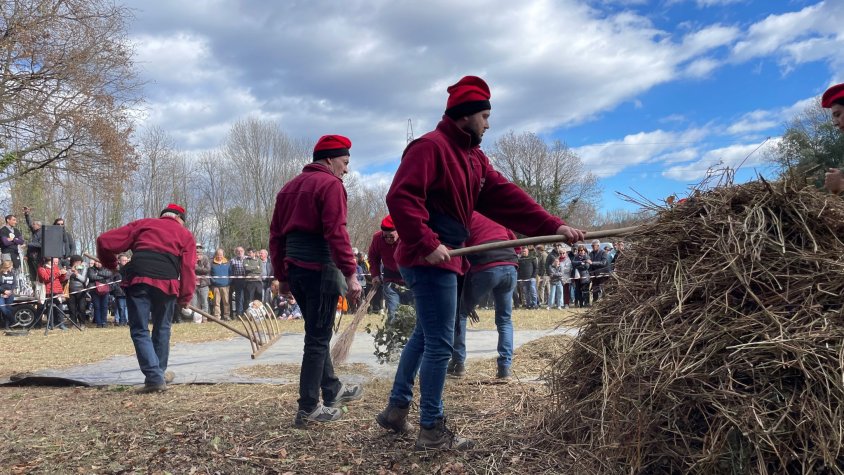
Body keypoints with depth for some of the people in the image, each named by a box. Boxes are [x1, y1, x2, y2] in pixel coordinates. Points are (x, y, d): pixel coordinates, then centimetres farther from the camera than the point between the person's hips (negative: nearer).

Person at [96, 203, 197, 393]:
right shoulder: (185, 234, 22)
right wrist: (185, 297, 13)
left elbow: (105, 241, 18)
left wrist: (110, 264, 33)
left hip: (137, 279, 0)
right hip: (167, 282, 0)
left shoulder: (143, 224, 24)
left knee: (140, 330, 5)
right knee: (162, 329, 20)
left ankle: (154, 377, -5)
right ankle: (160, 372, 31)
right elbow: (188, 269, 11)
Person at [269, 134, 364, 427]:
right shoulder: (330, 184, -7)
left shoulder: (291, 187, 18)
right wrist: (350, 274, -19)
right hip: (320, 268, -8)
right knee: (318, 337, -2)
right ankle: (308, 409, 3)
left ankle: (332, 390, 31)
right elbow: (336, 233, -18)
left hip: (295, 268, 9)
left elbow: (276, 234, 17)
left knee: (317, 333, 19)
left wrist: (282, 276, 20)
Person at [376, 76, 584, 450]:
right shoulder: (430, 146, -13)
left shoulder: (473, 157, 15)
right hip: (429, 260, -10)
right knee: (440, 344, -3)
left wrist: (553, 226, -1)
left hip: (443, 259, 10)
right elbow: (400, 197, -23)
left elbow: (506, 197, 8)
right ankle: (432, 430, 9)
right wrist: (427, 243, -29)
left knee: (424, 336, 19)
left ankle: (396, 409, 32)